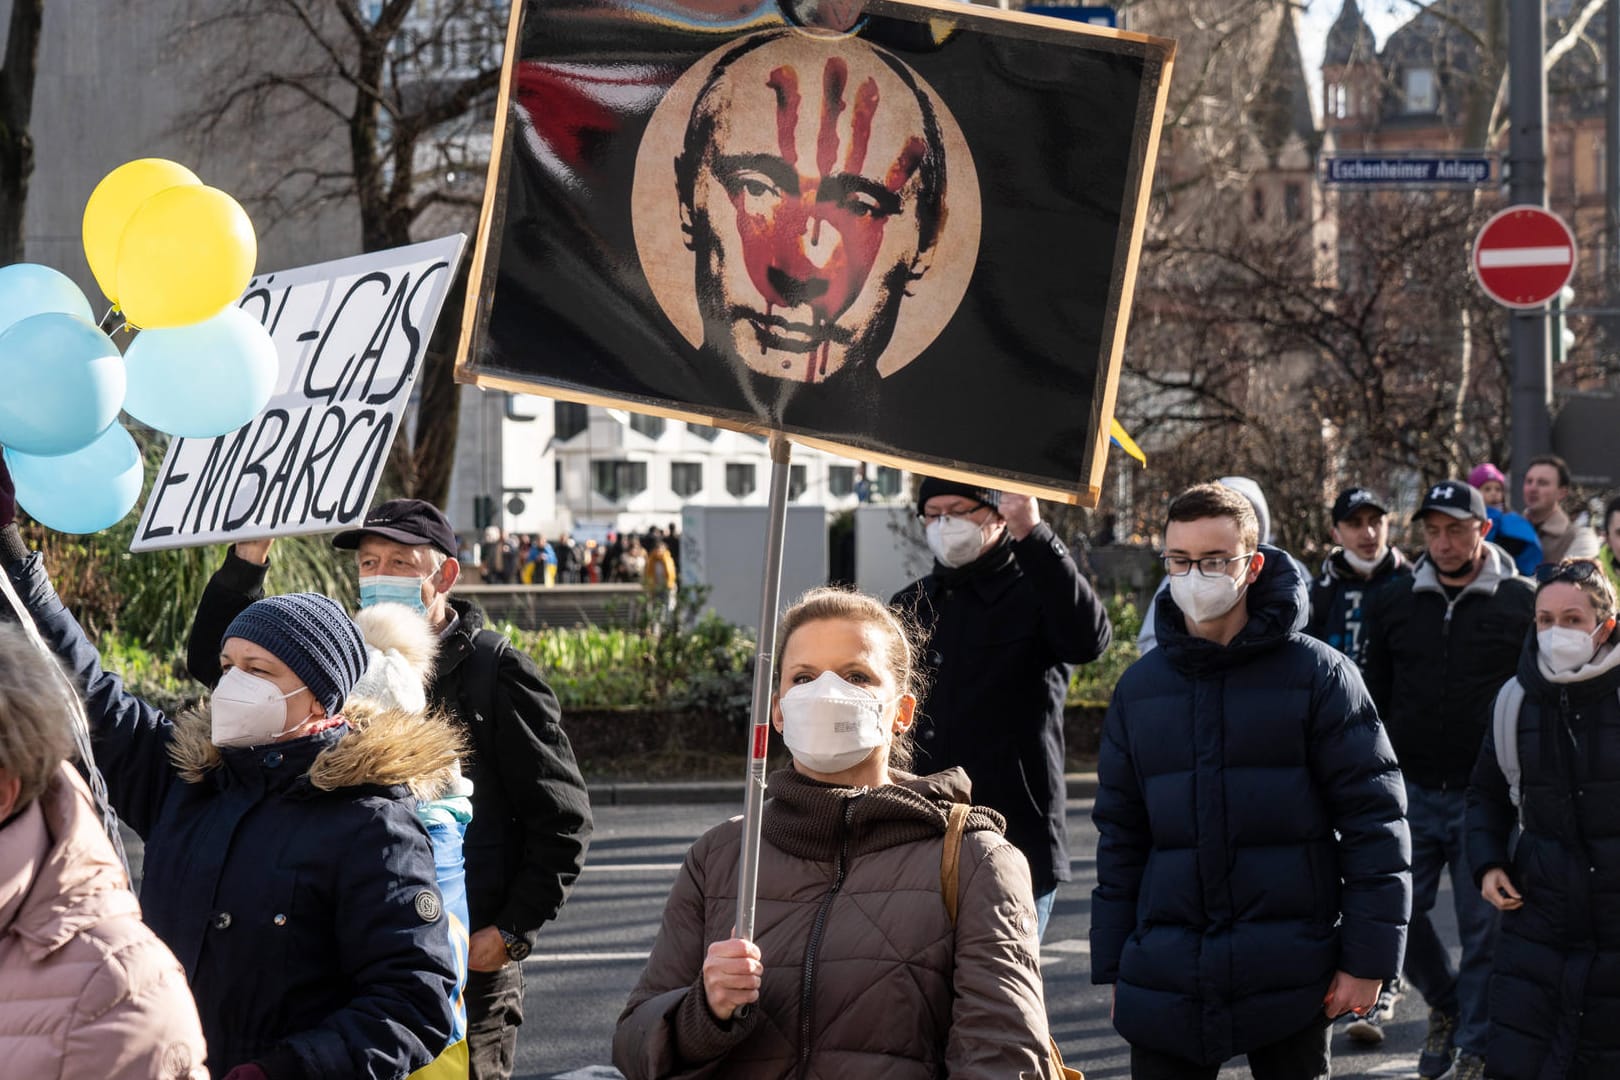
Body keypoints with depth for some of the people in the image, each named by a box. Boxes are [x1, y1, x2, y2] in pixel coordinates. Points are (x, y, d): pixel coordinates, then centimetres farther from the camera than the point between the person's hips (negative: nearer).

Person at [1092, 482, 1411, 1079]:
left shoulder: (1319, 674, -3)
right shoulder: (1139, 687, 8)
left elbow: (1374, 820, -4)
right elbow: (1120, 837, 12)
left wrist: (1368, 956, -8)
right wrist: (1113, 965, 10)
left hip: (1291, 981, -3)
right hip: (1166, 980, 3)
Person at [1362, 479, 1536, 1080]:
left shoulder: (1521, 604, -1)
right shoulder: (1394, 604, 7)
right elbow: (1377, 698, 14)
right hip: (1411, 792, 3)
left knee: (1483, 928, 2)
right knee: (1399, 912, 2)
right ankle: (1444, 1003, 28)